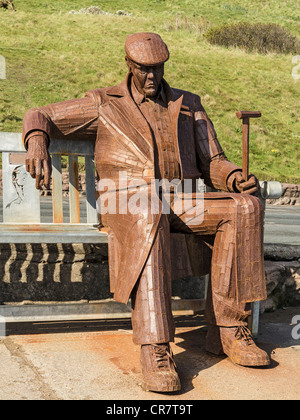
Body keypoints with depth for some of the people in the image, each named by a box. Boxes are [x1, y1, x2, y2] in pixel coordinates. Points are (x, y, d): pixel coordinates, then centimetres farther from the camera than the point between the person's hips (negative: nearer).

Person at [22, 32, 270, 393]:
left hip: (182, 202, 4)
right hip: (128, 202, -3)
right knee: (148, 219, -42)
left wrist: (236, 178, -7)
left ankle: (227, 332, -22)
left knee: (244, 208, -25)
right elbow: (39, 117, 11)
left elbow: (212, 162, 17)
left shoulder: (189, 106, 22)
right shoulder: (105, 104, 14)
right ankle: (155, 350, -44)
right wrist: (37, 143, -14)